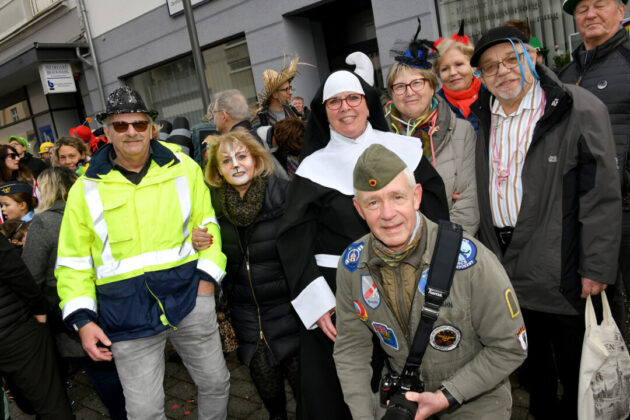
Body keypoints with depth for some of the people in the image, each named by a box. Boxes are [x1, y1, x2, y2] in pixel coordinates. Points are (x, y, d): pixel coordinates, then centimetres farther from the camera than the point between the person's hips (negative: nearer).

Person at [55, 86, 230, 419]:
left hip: (189, 294, 1)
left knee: (215, 382, 16)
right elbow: (73, 261, 5)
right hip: (128, 314, -1)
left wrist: (208, 274, -3)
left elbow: (206, 222, 8)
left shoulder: (183, 167, 2)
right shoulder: (86, 189, 1)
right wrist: (82, 318, -3)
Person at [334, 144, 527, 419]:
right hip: (404, 395, 2)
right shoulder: (352, 265, -12)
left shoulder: (469, 261, -25)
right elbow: (350, 348, -2)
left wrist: (447, 396, -17)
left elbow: (511, 348, -14)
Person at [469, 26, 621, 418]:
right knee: (530, 356, 22)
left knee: (574, 360, 11)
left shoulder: (580, 109, -12)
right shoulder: (483, 116, 7)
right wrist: (485, 248, 10)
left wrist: (597, 268, -16)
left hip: (560, 267, -5)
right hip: (505, 265, 6)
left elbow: (602, 193, -14)